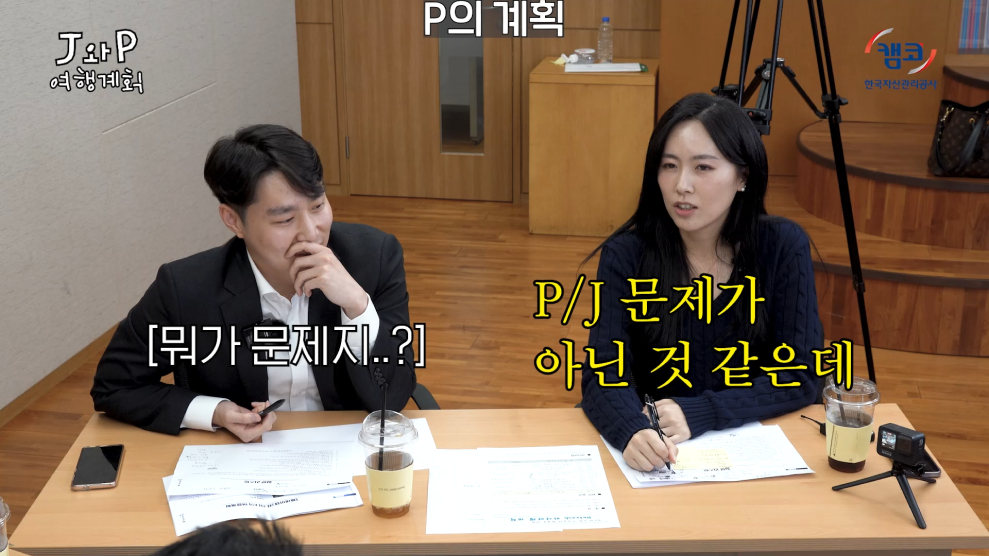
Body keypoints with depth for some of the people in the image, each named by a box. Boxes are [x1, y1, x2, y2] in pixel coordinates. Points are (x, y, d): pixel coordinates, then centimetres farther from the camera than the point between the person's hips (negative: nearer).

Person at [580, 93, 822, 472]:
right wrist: (633, 431, -36)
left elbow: (800, 375, -7)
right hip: (655, 457, 0)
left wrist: (697, 413, -21)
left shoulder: (783, 246, -6)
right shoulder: (626, 254, -8)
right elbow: (603, 376, -14)